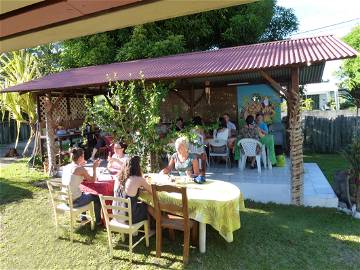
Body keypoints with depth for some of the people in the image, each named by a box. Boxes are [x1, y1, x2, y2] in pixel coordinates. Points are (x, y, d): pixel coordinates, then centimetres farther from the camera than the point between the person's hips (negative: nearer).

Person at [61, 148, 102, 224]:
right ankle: (98, 220, 32)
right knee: (96, 197, 16)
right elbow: (92, 180, -7)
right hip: (75, 201, -7)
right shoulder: (80, 169, -17)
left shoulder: (66, 167, 3)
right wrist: (94, 168, 1)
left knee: (83, 193, 36)